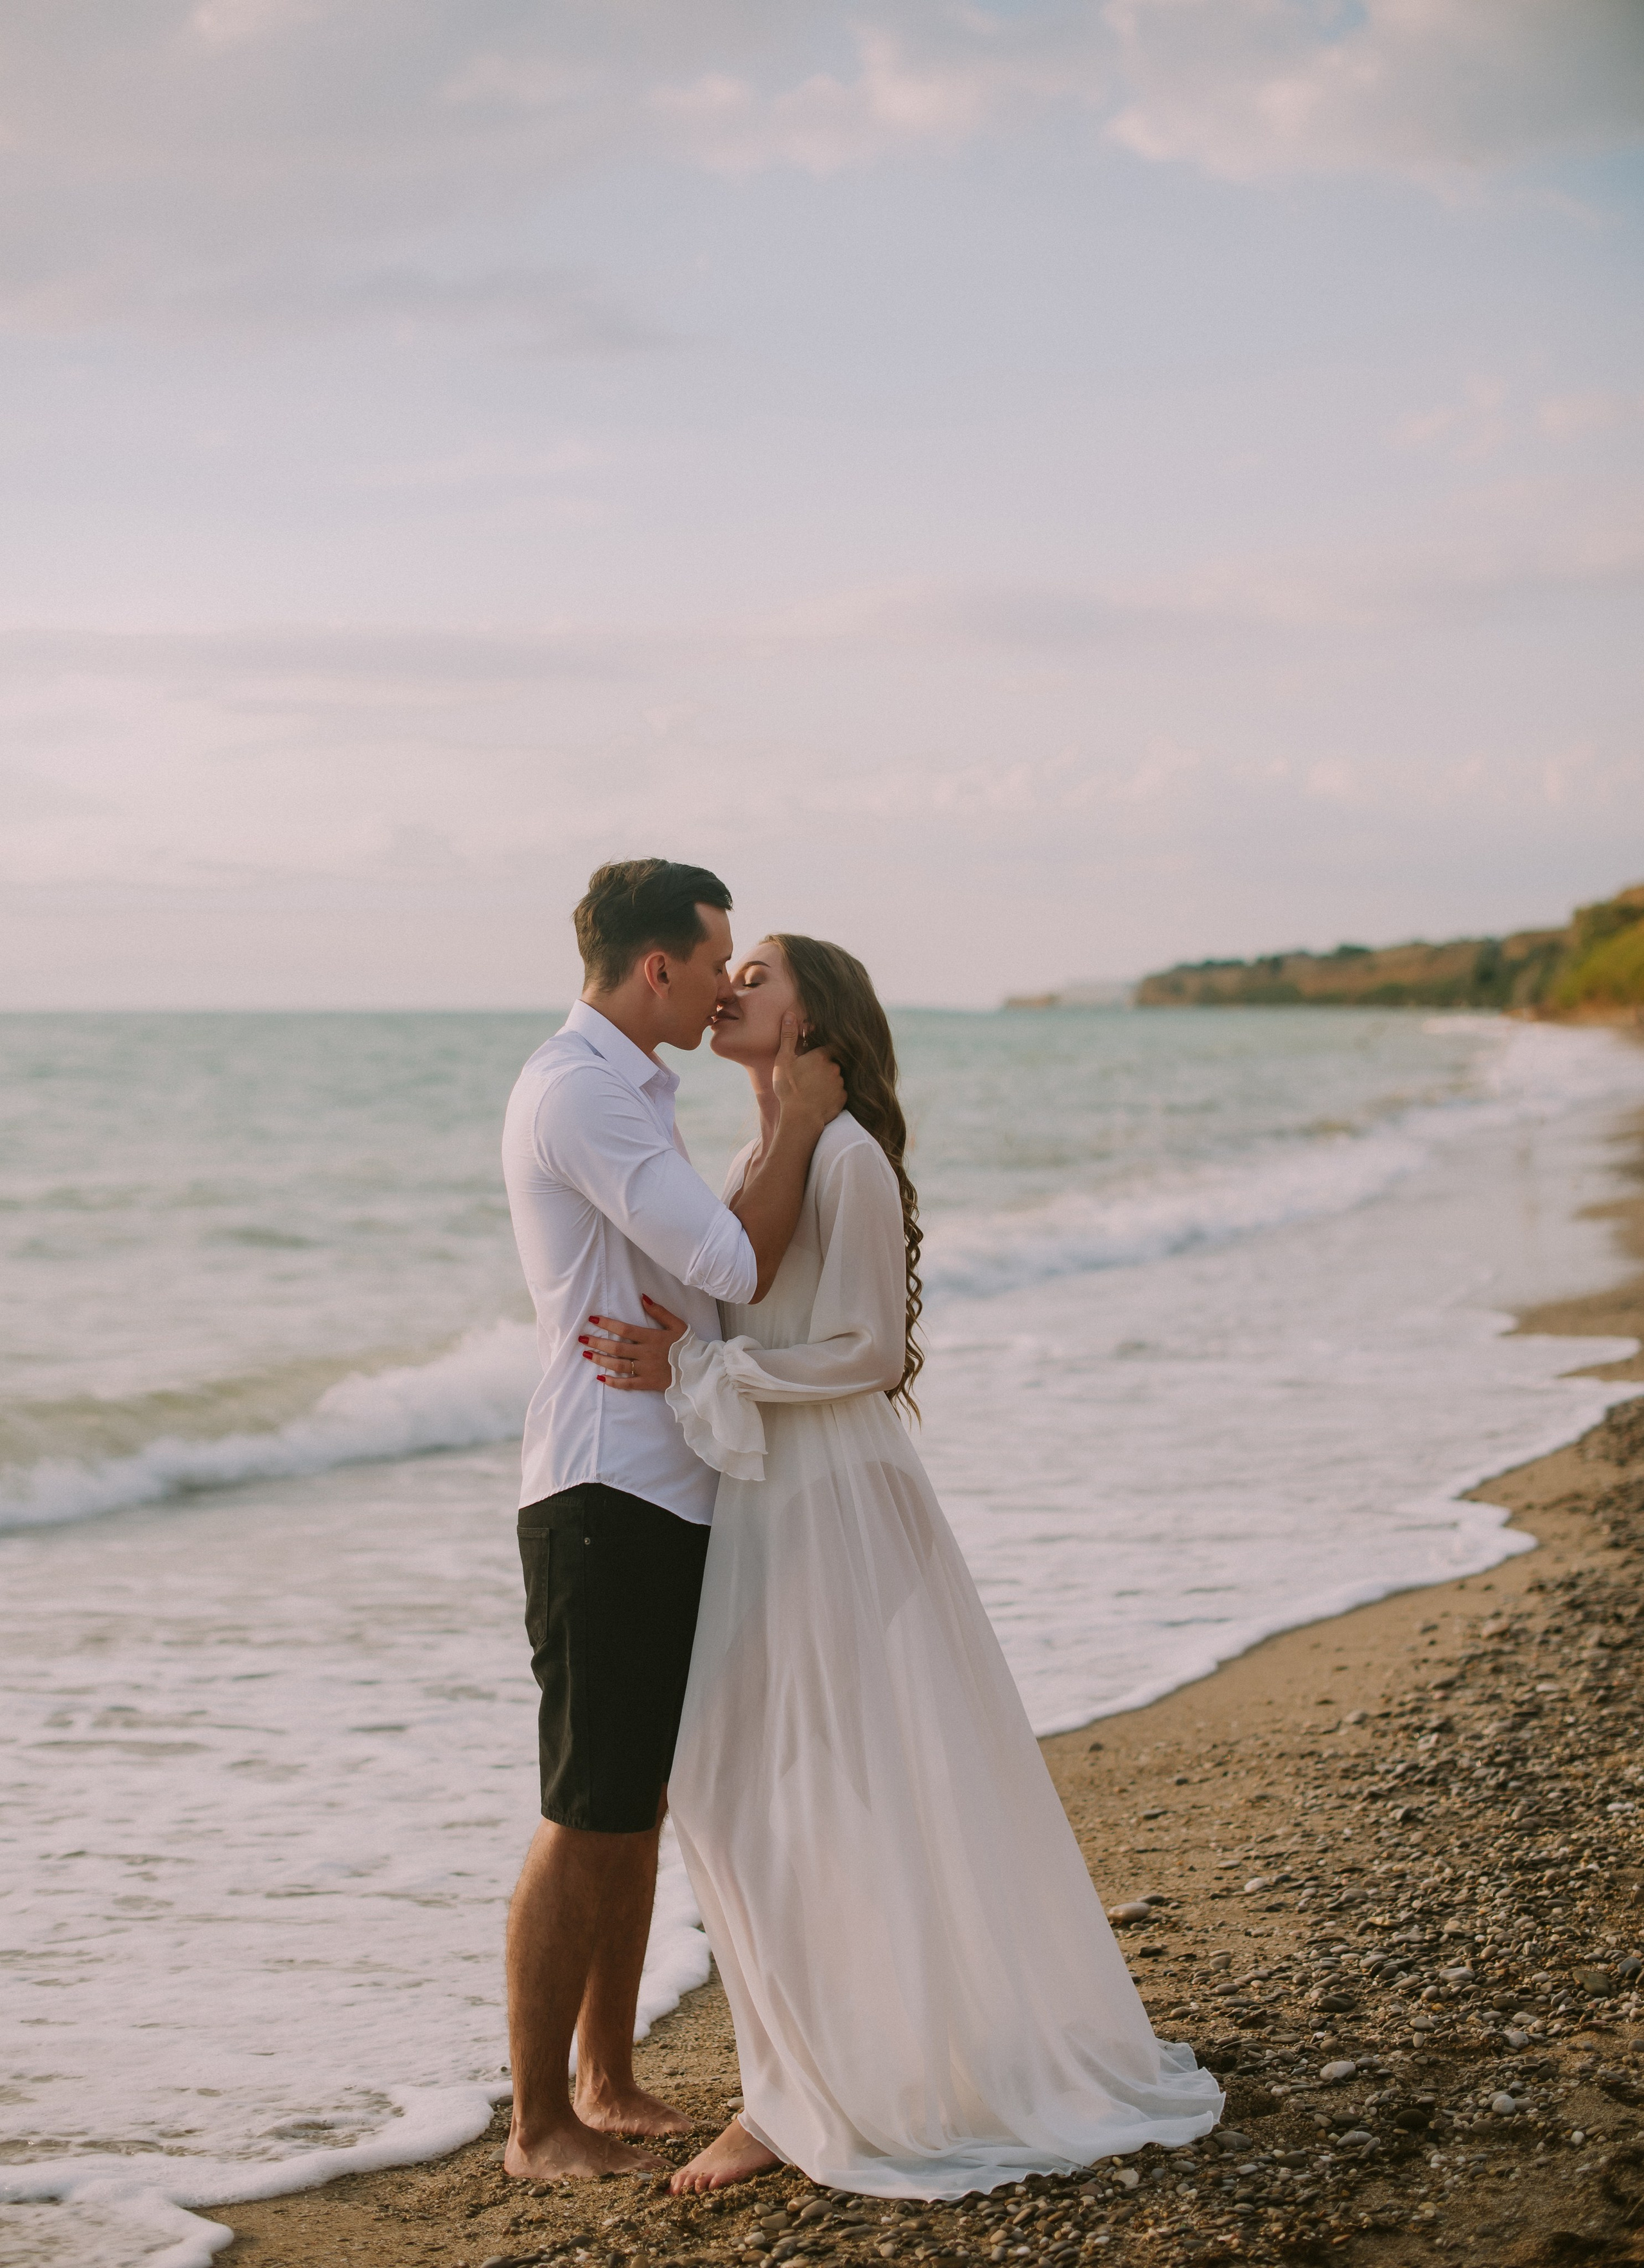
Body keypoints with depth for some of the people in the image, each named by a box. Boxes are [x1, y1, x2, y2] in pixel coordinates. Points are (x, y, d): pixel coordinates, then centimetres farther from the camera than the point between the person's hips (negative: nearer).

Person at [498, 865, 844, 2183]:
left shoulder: (628, 1088, 18)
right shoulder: (577, 1090, -15)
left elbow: (725, 1259, 22)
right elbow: (735, 1266, -20)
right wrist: (796, 1124, -9)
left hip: (668, 1493, 10)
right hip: (606, 1495, -10)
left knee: (641, 1808, 15)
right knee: (590, 1818, -4)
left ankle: (611, 2086, 25)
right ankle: (540, 2126, 5)